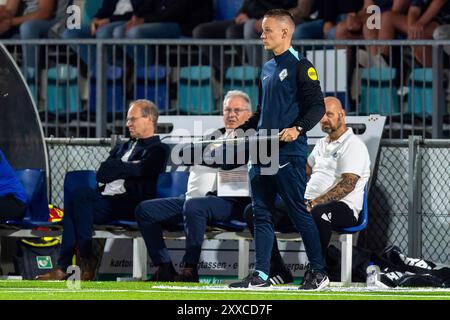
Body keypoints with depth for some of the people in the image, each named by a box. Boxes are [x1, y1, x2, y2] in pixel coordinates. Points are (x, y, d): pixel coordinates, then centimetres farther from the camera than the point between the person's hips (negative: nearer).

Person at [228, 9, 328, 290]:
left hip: (289, 153, -9)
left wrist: (298, 129, -27)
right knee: (262, 214, 6)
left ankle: (320, 274, -1)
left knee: (299, 213, -7)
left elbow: (317, 106, -13)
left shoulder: (300, 66, -7)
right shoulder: (267, 69, 18)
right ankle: (261, 275, 8)